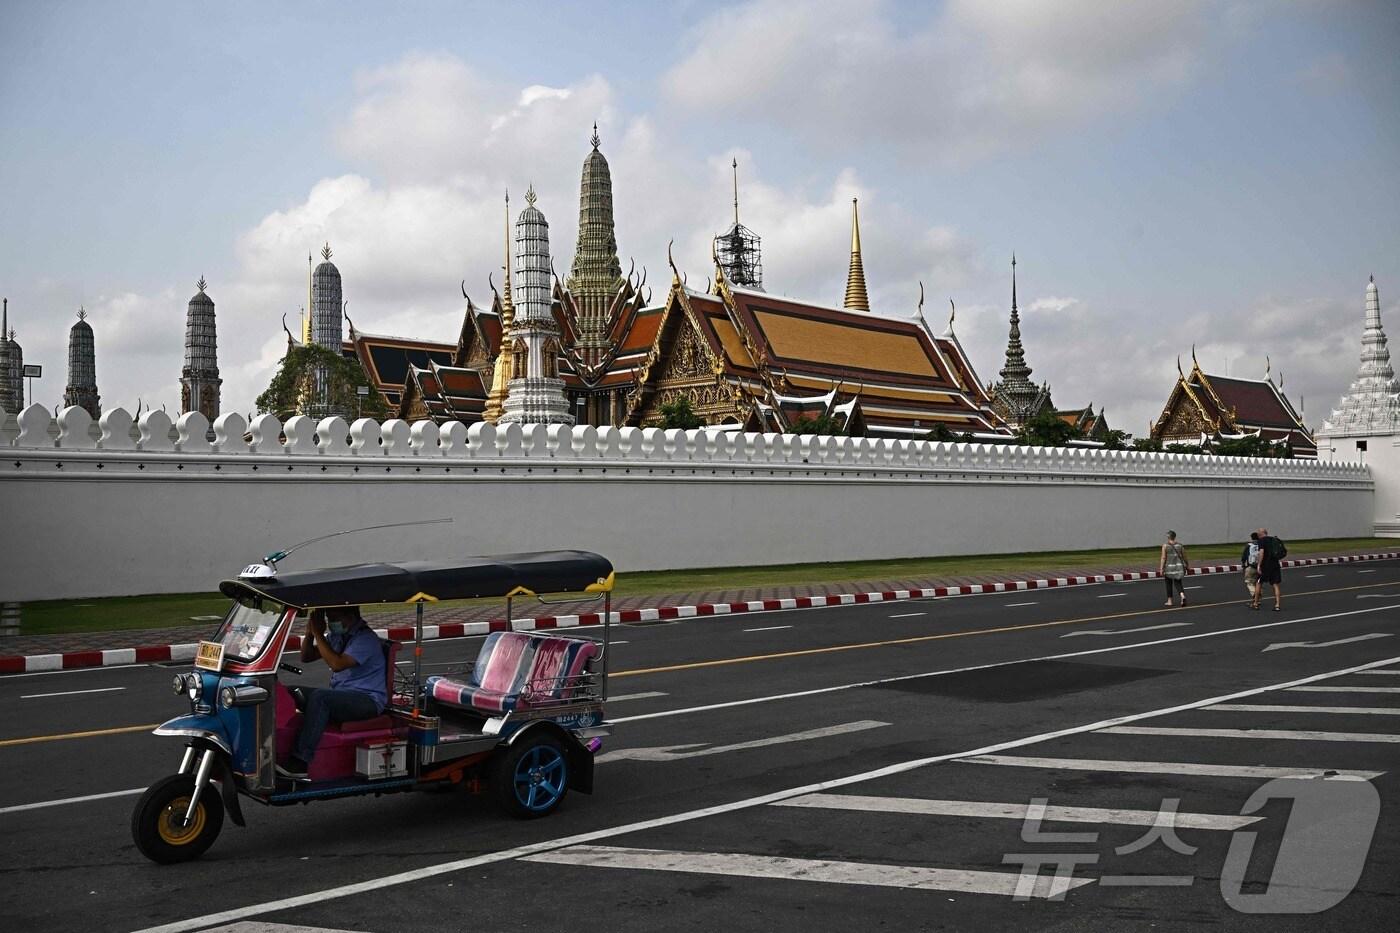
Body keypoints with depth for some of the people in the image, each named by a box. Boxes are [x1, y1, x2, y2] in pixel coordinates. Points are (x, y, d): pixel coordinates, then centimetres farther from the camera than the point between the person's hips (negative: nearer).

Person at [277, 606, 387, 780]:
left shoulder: (366, 638, -15)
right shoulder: (337, 635, 12)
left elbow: (337, 664, -27)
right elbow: (306, 657, 16)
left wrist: (318, 634, -21)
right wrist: (310, 632, -2)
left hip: (368, 699, -9)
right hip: (339, 694, 9)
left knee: (320, 697, -33)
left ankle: (301, 761, -33)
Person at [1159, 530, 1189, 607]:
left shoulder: (1165, 546, -7)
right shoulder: (1179, 545, 2)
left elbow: (1163, 558, -11)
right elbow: (1184, 557, 9)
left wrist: (1161, 568, -10)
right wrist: (1187, 565, 23)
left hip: (1169, 567, -2)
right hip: (1179, 566, 2)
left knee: (1169, 584, 12)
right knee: (1178, 583, 7)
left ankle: (1169, 601, 17)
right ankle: (1182, 596, -19)